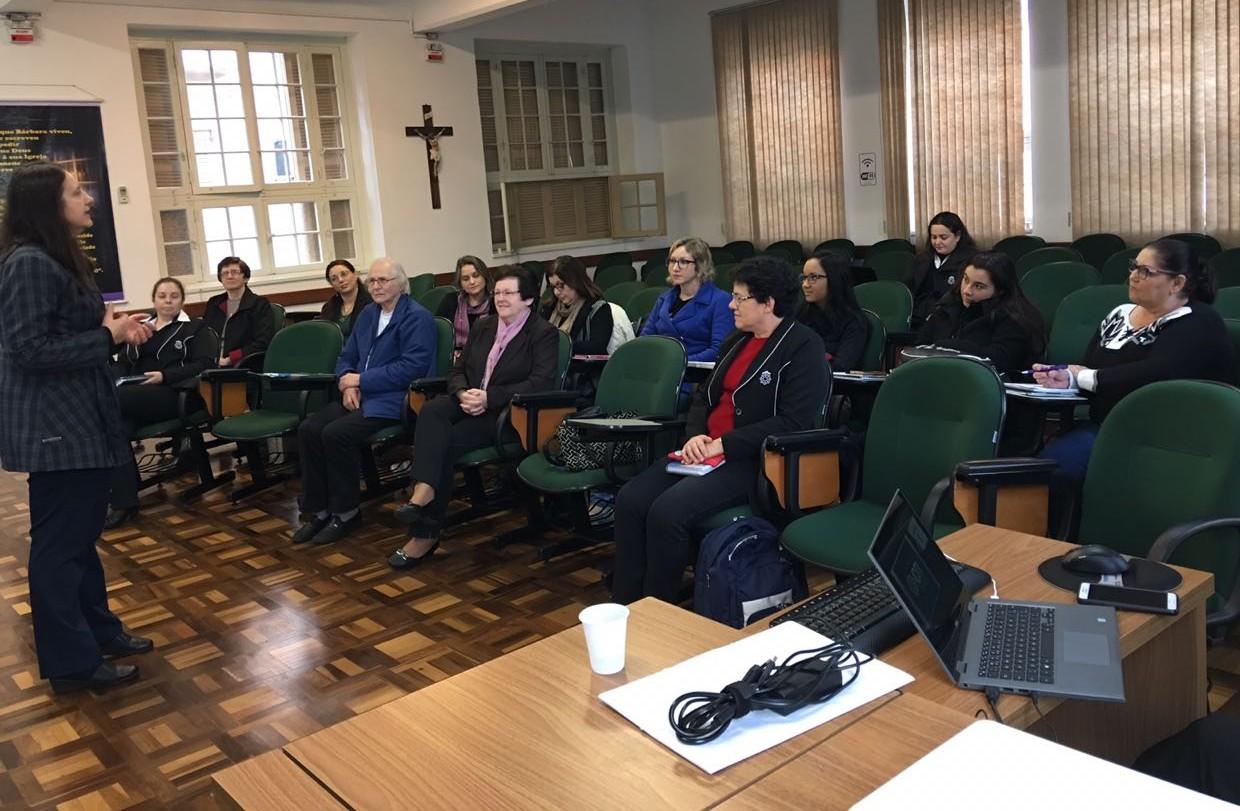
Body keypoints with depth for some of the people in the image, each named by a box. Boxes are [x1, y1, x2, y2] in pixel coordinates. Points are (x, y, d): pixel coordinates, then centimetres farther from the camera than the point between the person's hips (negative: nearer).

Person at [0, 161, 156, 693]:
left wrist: (114, 328, 2)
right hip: (53, 426, -10)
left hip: (78, 419, 10)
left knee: (81, 533, 18)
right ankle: (71, 661, 10)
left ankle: (98, 630, 31)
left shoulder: (60, 259, 13)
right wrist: (109, 335, -17)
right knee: (60, 541, -1)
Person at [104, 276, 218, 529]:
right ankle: (123, 503, -30)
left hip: (174, 394, -4)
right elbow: (122, 363, 20)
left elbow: (204, 364, -3)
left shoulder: (195, 328, 12)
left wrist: (165, 375, -15)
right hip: (135, 398, 5)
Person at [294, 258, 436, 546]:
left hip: (394, 400, -8)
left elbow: (412, 367, -19)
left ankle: (346, 512, -9)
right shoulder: (368, 313, 18)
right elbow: (347, 356, 20)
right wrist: (348, 384, -4)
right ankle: (320, 510, -4)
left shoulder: (417, 317, -8)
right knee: (308, 428, -14)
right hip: (361, 395, 8)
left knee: (336, 433, -27)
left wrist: (360, 380, -15)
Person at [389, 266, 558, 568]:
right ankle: (424, 491, -45)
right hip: (469, 404, 6)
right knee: (431, 411, -29)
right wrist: (463, 393, -8)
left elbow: (540, 383, -13)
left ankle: (426, 532, -23)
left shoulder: (544, 333, 0)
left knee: (447, 441, -28)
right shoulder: (483, 326, 19)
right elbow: (458, 370, 18)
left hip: (508, 413, -6)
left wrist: (489, 397, -21)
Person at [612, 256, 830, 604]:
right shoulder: (736, 340, 16)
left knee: (667, 511, -27)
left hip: (755, 460, -8)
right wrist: (695, 435, -2)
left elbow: (793, 423, -18)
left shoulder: (803, 346, -9)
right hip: (707, 451, 8)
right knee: (630, 499, -12)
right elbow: (704, 395, 21)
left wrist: (724, 445, -19)